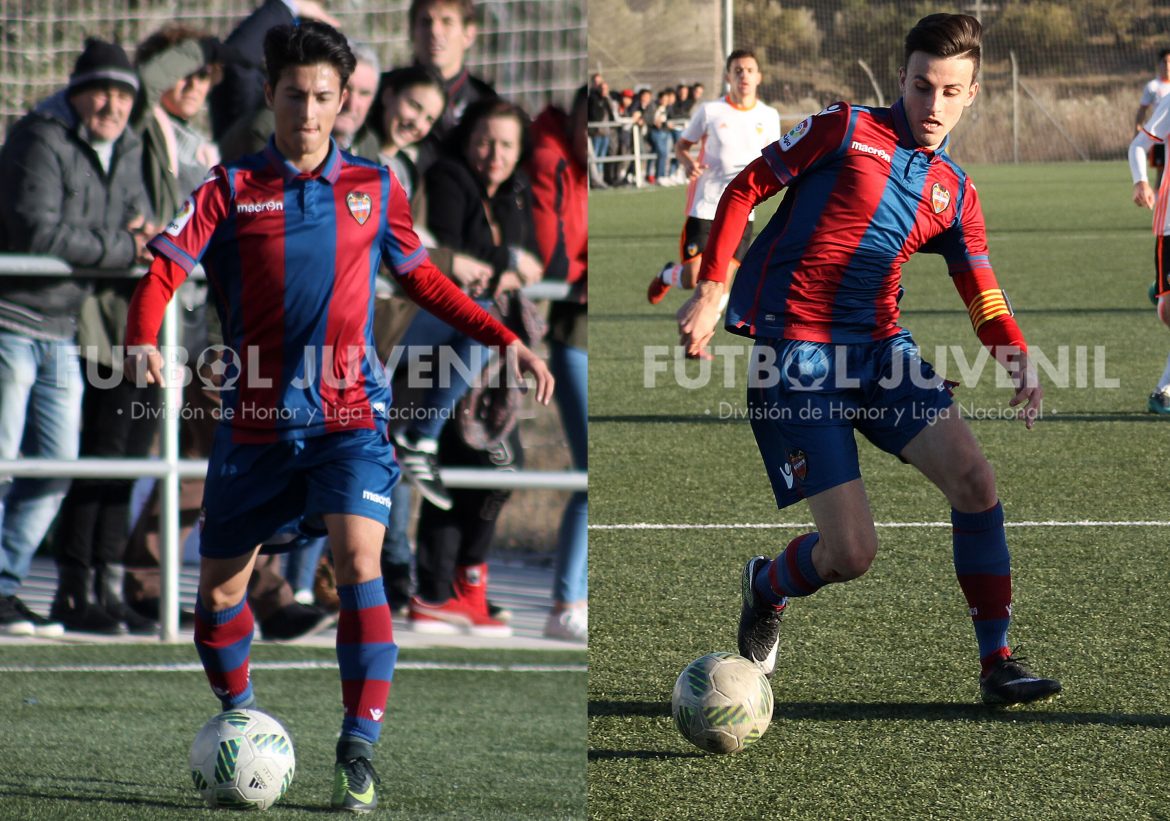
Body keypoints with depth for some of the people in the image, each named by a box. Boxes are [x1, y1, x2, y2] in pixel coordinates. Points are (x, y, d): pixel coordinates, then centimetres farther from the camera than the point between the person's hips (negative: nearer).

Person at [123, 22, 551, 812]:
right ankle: (240, 718, 35)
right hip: (255, 420, 1)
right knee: (219, 589, 8)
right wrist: (143, 341, -28)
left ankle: (360, 753, -17)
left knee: (358, 561, -21)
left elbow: (424, 280, 19)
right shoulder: (232, 188, 0)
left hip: (349, 418, -1)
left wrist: (507, 341, 13)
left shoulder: (375, 188, 7)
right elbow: (164, 269, -9)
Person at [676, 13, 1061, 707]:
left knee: (974, 477, -16)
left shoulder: (955, 194, 12)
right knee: (852, 553, -13)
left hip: (879, 349, 5)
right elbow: (745, 189, 1)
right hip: (794, 355, -5)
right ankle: (767, 589, 23)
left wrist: (1019, 359, -11)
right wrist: (711, 291, -6)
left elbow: (985, 300, 10)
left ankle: (998, 662, -5)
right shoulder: (846, 130, -3)